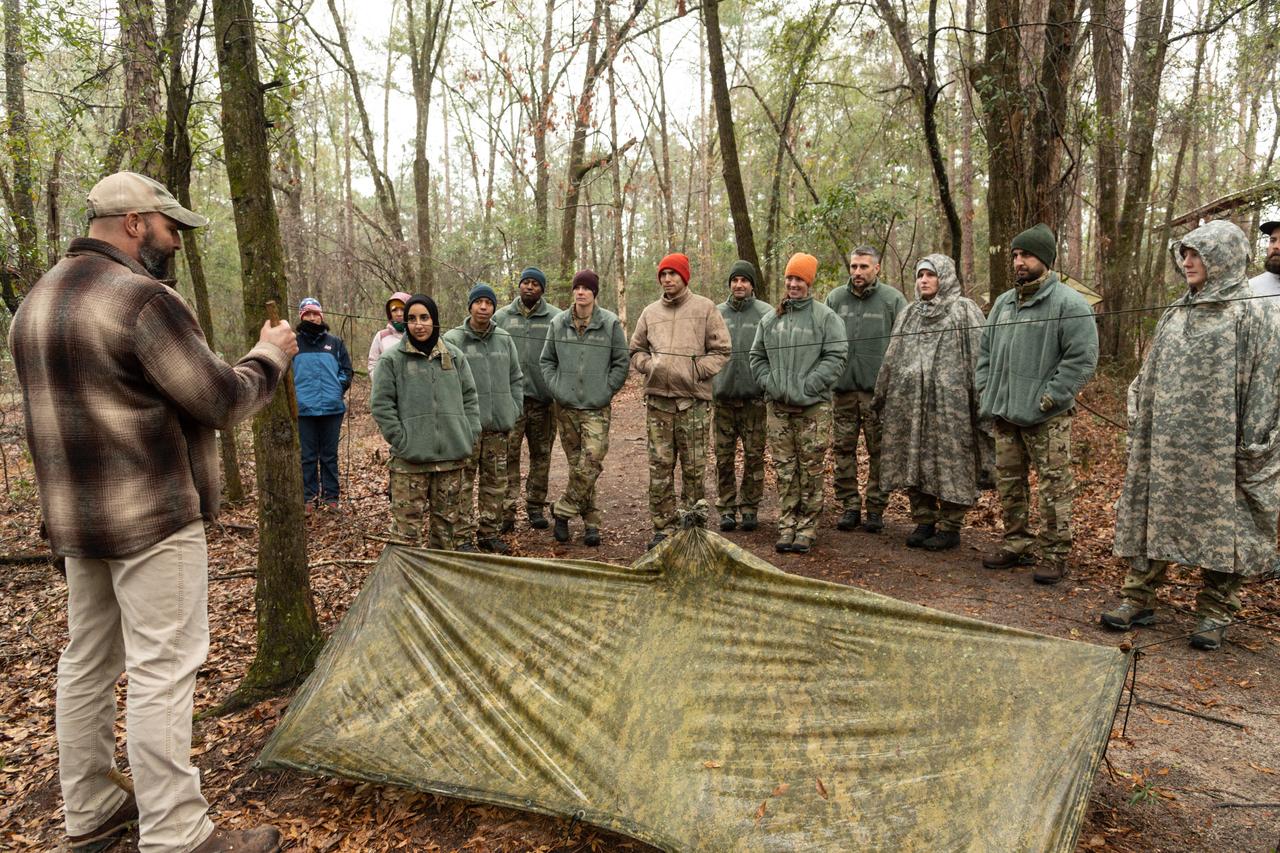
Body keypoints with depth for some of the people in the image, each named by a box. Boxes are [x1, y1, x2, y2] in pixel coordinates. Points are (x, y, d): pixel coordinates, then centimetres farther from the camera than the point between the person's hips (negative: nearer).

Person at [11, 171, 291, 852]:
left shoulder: (38, 301, 13)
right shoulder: (142, 298, -18)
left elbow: (74, 405, 17)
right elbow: (222, 401, -17)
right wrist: (270, 355, -1)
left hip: (76, 515, 10)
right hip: (152, 517, -9)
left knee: (88, 659, 17)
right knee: (161, 668, -4)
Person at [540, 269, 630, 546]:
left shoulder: (610, 323, -2)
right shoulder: (558, 322, 5)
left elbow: (621, 363, 2)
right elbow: (546, 360, 13)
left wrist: (605, 392, -6)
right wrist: (555, 388, 1)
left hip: (597, 408, -3)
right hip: (565, 407, 3)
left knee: (589, 465, -13)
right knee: (576, 465, 7)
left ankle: (562, 511, 5)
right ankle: (590, 520, 18)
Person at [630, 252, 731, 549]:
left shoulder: (705, 308, 3)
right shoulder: (650, 312, 13)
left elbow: (721, 351, 3)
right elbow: (636, 351, 21)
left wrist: (696, 371, -9)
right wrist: (648, 364, 0)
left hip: (693, 399, -3)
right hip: (657, 398, 3)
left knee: (694, 466, 2)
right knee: (659, 466, 4)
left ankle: (694, 523, 14)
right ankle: (663, 527, 13)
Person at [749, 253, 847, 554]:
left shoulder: (825, 317, -1)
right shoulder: (770, 320, 12)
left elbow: (836, 357, -7)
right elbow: (757, 357, 17)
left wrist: (806, 386, -13)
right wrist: (770, 383, 0)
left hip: (813, 406, -4)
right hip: (778, 407, 4)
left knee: (811, 470, 2)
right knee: (784, 469, 8)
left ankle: (807, 528, 12)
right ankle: (786, 526, 17)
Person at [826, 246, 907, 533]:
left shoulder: (892, 299, 1)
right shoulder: (835, 298, 8)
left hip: (878, 388, -3)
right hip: (843, 387, 3)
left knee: (879, 450, 3)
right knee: (843, 449, 6)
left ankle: (876, 508, 14)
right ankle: (850, 506, 17)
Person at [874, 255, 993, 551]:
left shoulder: (965, 311, 0)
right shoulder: (909, 313, 16)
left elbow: (978, 358, -6)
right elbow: (892, 357, 18)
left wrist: (980, 401, -14)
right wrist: (881, 395, 15)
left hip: (949, 401, -5)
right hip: (910, 401, 5)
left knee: (950, 464, -1)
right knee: (914, 462, 8)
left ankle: (950, 527, 11)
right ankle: (924, 522, 20)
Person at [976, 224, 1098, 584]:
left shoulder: (1068, 303, -8)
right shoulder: (1004, 302, 14)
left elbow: (1082, 358, -12)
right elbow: (985, 350, 22)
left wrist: (1050, 398, -15)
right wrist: (985, 389, 9)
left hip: (1046, 418, -7)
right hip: (1004, 413, 7)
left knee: (1054, 488, 0)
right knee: (1008, 484, 14)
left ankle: (1053, 555, 10)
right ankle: (1016, 544, 28)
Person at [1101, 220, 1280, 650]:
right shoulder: (1174, 316, 11)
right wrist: (1139, 431, 10)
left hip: (1217, 445, -5)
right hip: (1165, 441, 5)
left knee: (1220, 523, 5)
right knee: (1151, 514, 7)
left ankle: (1215, 612, 18)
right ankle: (1138, 597, 16)